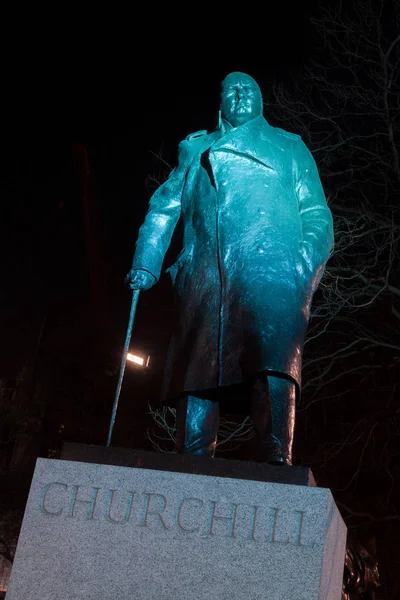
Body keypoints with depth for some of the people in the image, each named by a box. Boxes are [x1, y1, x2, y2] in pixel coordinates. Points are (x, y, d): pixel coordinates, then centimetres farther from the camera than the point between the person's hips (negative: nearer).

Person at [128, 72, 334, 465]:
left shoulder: (288, 147, 27)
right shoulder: (194, 150, 31)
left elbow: (316, 214, 16)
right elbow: (164, 208, 22)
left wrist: (308, 263, -3)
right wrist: (145, 265, 6)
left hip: (270, 269, -2)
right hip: (205, 277, 2)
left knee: (272, 363, -22)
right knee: (197, 372, -8)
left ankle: (277, 461, -27)